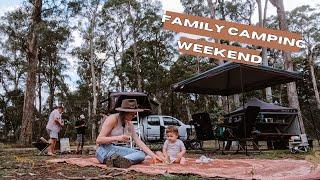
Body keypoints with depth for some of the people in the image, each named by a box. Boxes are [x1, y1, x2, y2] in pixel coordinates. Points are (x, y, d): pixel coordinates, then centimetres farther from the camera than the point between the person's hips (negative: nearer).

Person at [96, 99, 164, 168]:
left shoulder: (129, 124, 7)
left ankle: (117, 160, -39)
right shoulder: (112, 119, -14)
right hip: (104, 150, -8)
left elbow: (139, 142, 2)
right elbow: (98, 140, -17)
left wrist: (152, 155, -10)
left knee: (141, 154, -18)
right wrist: (118, 138, -30)